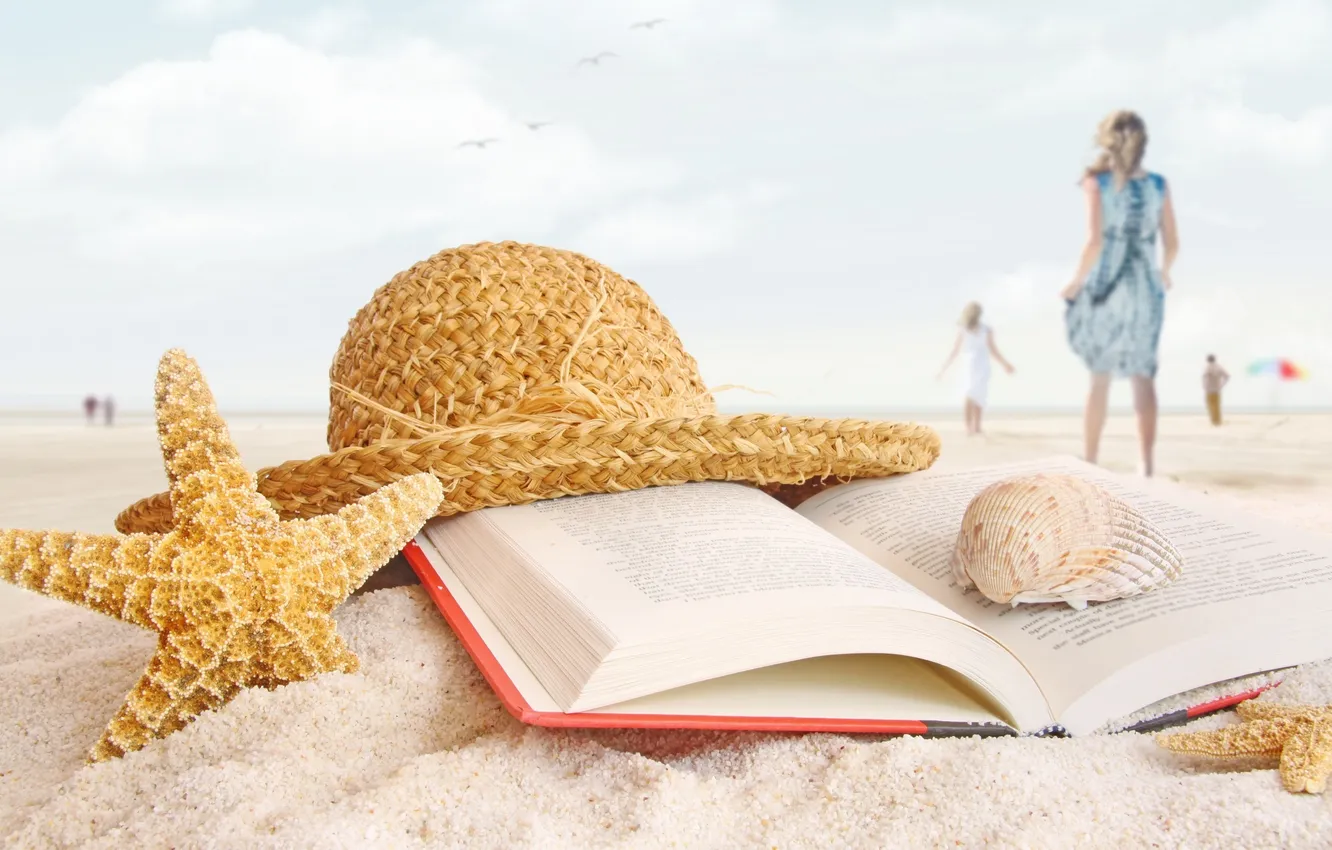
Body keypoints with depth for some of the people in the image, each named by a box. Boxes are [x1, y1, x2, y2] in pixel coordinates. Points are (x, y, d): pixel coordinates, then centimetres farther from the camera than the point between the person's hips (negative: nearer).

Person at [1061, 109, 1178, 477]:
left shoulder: (1097, 181, -6)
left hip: (1105, 284, -2)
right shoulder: (1158, 185, 4)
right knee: (1142, 375, 8)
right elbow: (1172, 243, 5)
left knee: (1100, 376, 7)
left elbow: (1095, 241, -15)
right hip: (1144, 286, 2)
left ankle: (1089, 461, 9)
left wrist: (1075, 283, -4)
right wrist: (1164, 272, 25)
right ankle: (1146, 461, 1)